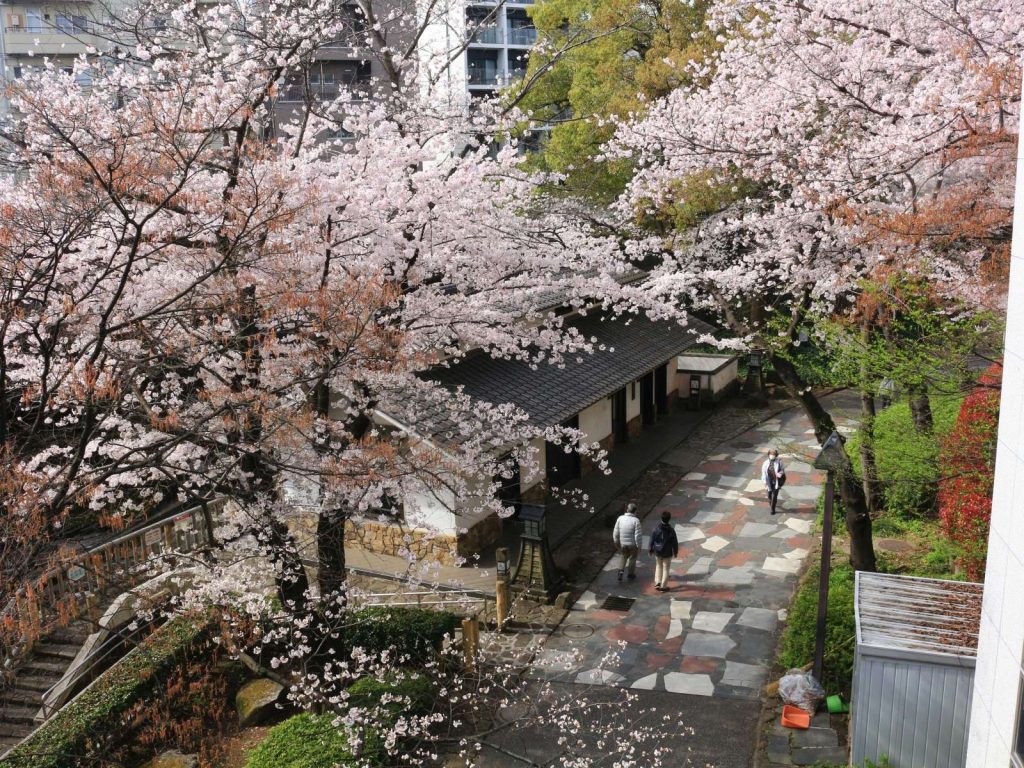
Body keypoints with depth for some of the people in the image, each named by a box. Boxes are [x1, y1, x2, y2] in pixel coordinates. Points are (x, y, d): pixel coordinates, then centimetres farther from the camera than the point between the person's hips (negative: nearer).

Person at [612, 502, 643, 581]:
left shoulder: (620, 518, -12)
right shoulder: (636, 521, -22)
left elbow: (616, 532, -4)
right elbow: (638, 535, -20)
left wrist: (616, 542, 12)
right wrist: (639, 546, -8)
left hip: (622, 543, 2)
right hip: (633, 544, -2)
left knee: (623, 556, 25)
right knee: (632, 558, 20)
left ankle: (621, 572, 11)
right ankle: (631, 575, 33)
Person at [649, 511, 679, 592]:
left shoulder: (657, 529, -13)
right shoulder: (671, 530, -17)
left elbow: (652, 540, -4)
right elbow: (675, 542, -8)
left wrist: (651, 550, 11)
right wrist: (675, 551, 7)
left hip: (658, 552, 2)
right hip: (667, 553, -2)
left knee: (658, 566, 23)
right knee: (666, 569, 10)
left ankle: (657, 583, 19)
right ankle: (663, 586, 14)